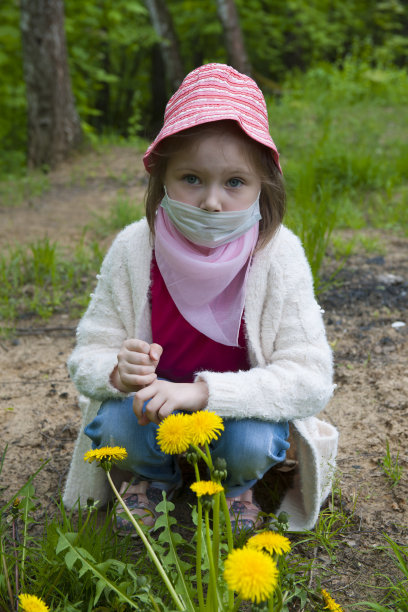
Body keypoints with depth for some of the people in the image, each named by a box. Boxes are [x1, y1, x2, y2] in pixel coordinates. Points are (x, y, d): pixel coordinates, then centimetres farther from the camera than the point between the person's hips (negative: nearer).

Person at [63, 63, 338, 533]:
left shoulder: (278, 254, -20)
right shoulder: (133, 249, -16)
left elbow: (310, 378, -24)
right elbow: (86, 357, -9)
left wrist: (202, 391, -36)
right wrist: (118, 371, -35)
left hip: (243, 412, -1)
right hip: (154, 409, 1)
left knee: (252, 443, -32)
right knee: (117, 423, -29)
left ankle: (235, 484, 7)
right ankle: (153, 477, 8)